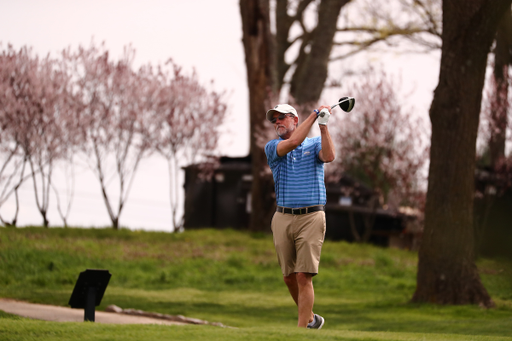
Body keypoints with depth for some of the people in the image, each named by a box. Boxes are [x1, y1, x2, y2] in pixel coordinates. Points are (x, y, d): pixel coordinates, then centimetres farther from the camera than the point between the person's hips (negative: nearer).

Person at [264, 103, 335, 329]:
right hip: (283, 219, 3)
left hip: (311, 217, -3)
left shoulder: (315, 144, 8)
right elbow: (292, 142, -12)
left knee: (304, 277, -11)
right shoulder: (272, 148, 8)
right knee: (289, 278, 7)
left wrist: (323, 125, -19)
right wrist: (314, 114, -10)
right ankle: (311, 319, 27)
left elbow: (329, 156, -15)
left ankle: (301, 330, -10)